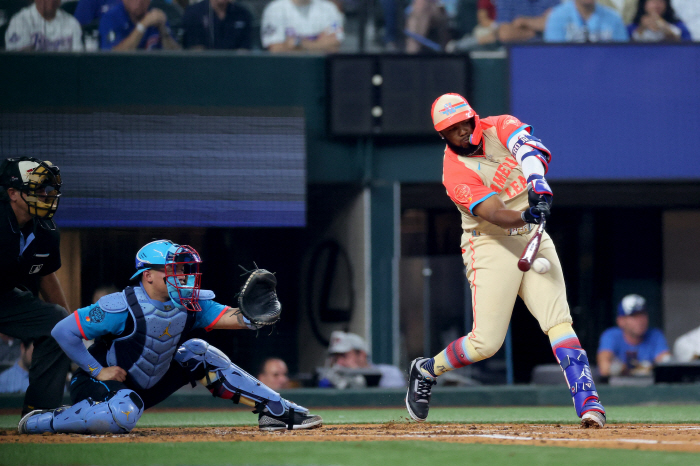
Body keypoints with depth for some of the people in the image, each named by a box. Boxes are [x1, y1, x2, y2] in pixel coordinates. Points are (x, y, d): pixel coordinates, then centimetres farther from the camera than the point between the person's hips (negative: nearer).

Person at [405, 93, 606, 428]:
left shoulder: (499, 128, -1)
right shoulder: (456, 172, -15)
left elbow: (532, 150, -21)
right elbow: (493, 213, -27)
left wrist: (539, 185, -40)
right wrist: (524, 216, -48)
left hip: (532, 238, 4)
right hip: (492, 246, -4)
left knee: (558, 321, -13)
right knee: (486, 343, -7)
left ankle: (588, 402, -20)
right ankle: (427, 370, 20)